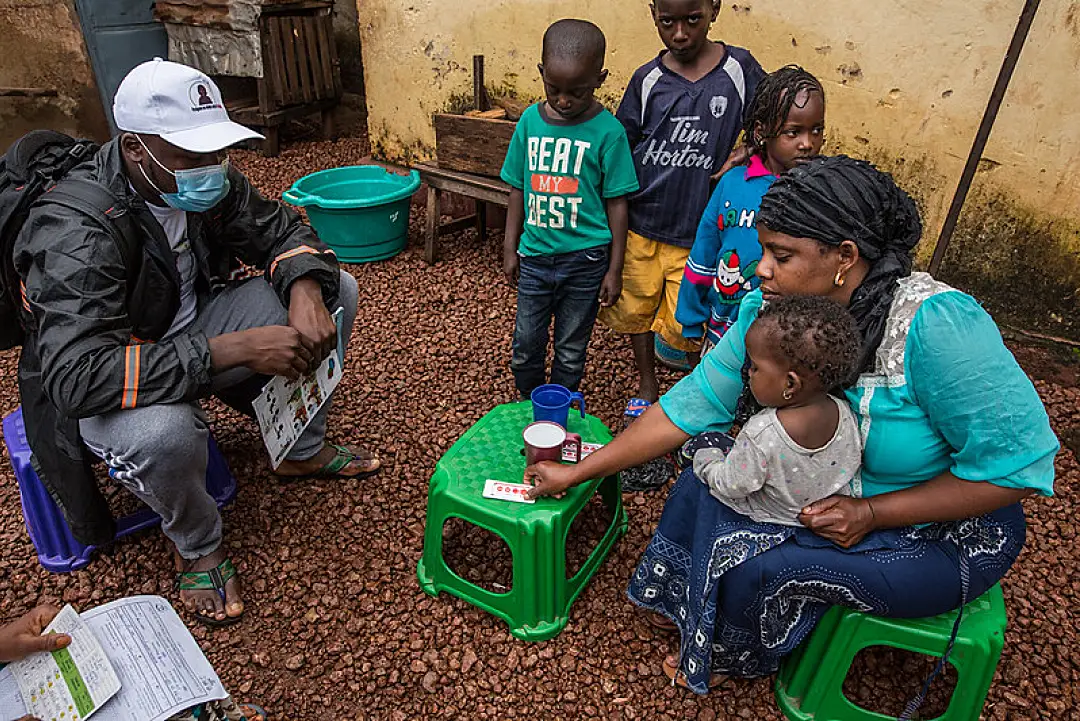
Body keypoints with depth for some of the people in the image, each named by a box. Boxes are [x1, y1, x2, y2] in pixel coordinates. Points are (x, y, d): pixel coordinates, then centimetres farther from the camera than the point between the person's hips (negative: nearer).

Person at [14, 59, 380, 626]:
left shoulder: (207, 182, -10)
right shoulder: (76, 233, -31)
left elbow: (282, 231, 0)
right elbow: (77, 376, -39)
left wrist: (305, 292, -25)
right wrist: (234, 350, -45)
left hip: (193, 333, 7)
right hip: (108, 384, -6)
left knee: (336, 289, -4)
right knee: (163, 432, -43)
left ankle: (303, 453, 12)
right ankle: (196, 548, -6)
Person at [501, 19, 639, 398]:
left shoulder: (608, 131, -11)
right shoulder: (530, 120, -1)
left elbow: (617, 203, -6)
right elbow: (518, 189, 7)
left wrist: (615, 269, -5)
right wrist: (510, 247, 9)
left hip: (585, 261, -3)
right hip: (534, 255, 3)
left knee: (571, 349, 13)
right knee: (526, 343, 14)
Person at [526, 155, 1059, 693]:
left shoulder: (936, 324, -33)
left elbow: (1017, 465, -25)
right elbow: (691, 406, -12)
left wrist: (871, 514, -27)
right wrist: (576, 473, -11)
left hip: (942, 533, -5)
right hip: (836, 491, 6)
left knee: (756, 563, -20)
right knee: (703, 483, -6)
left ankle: (732, 658, 16)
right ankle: (694, 616, 21)